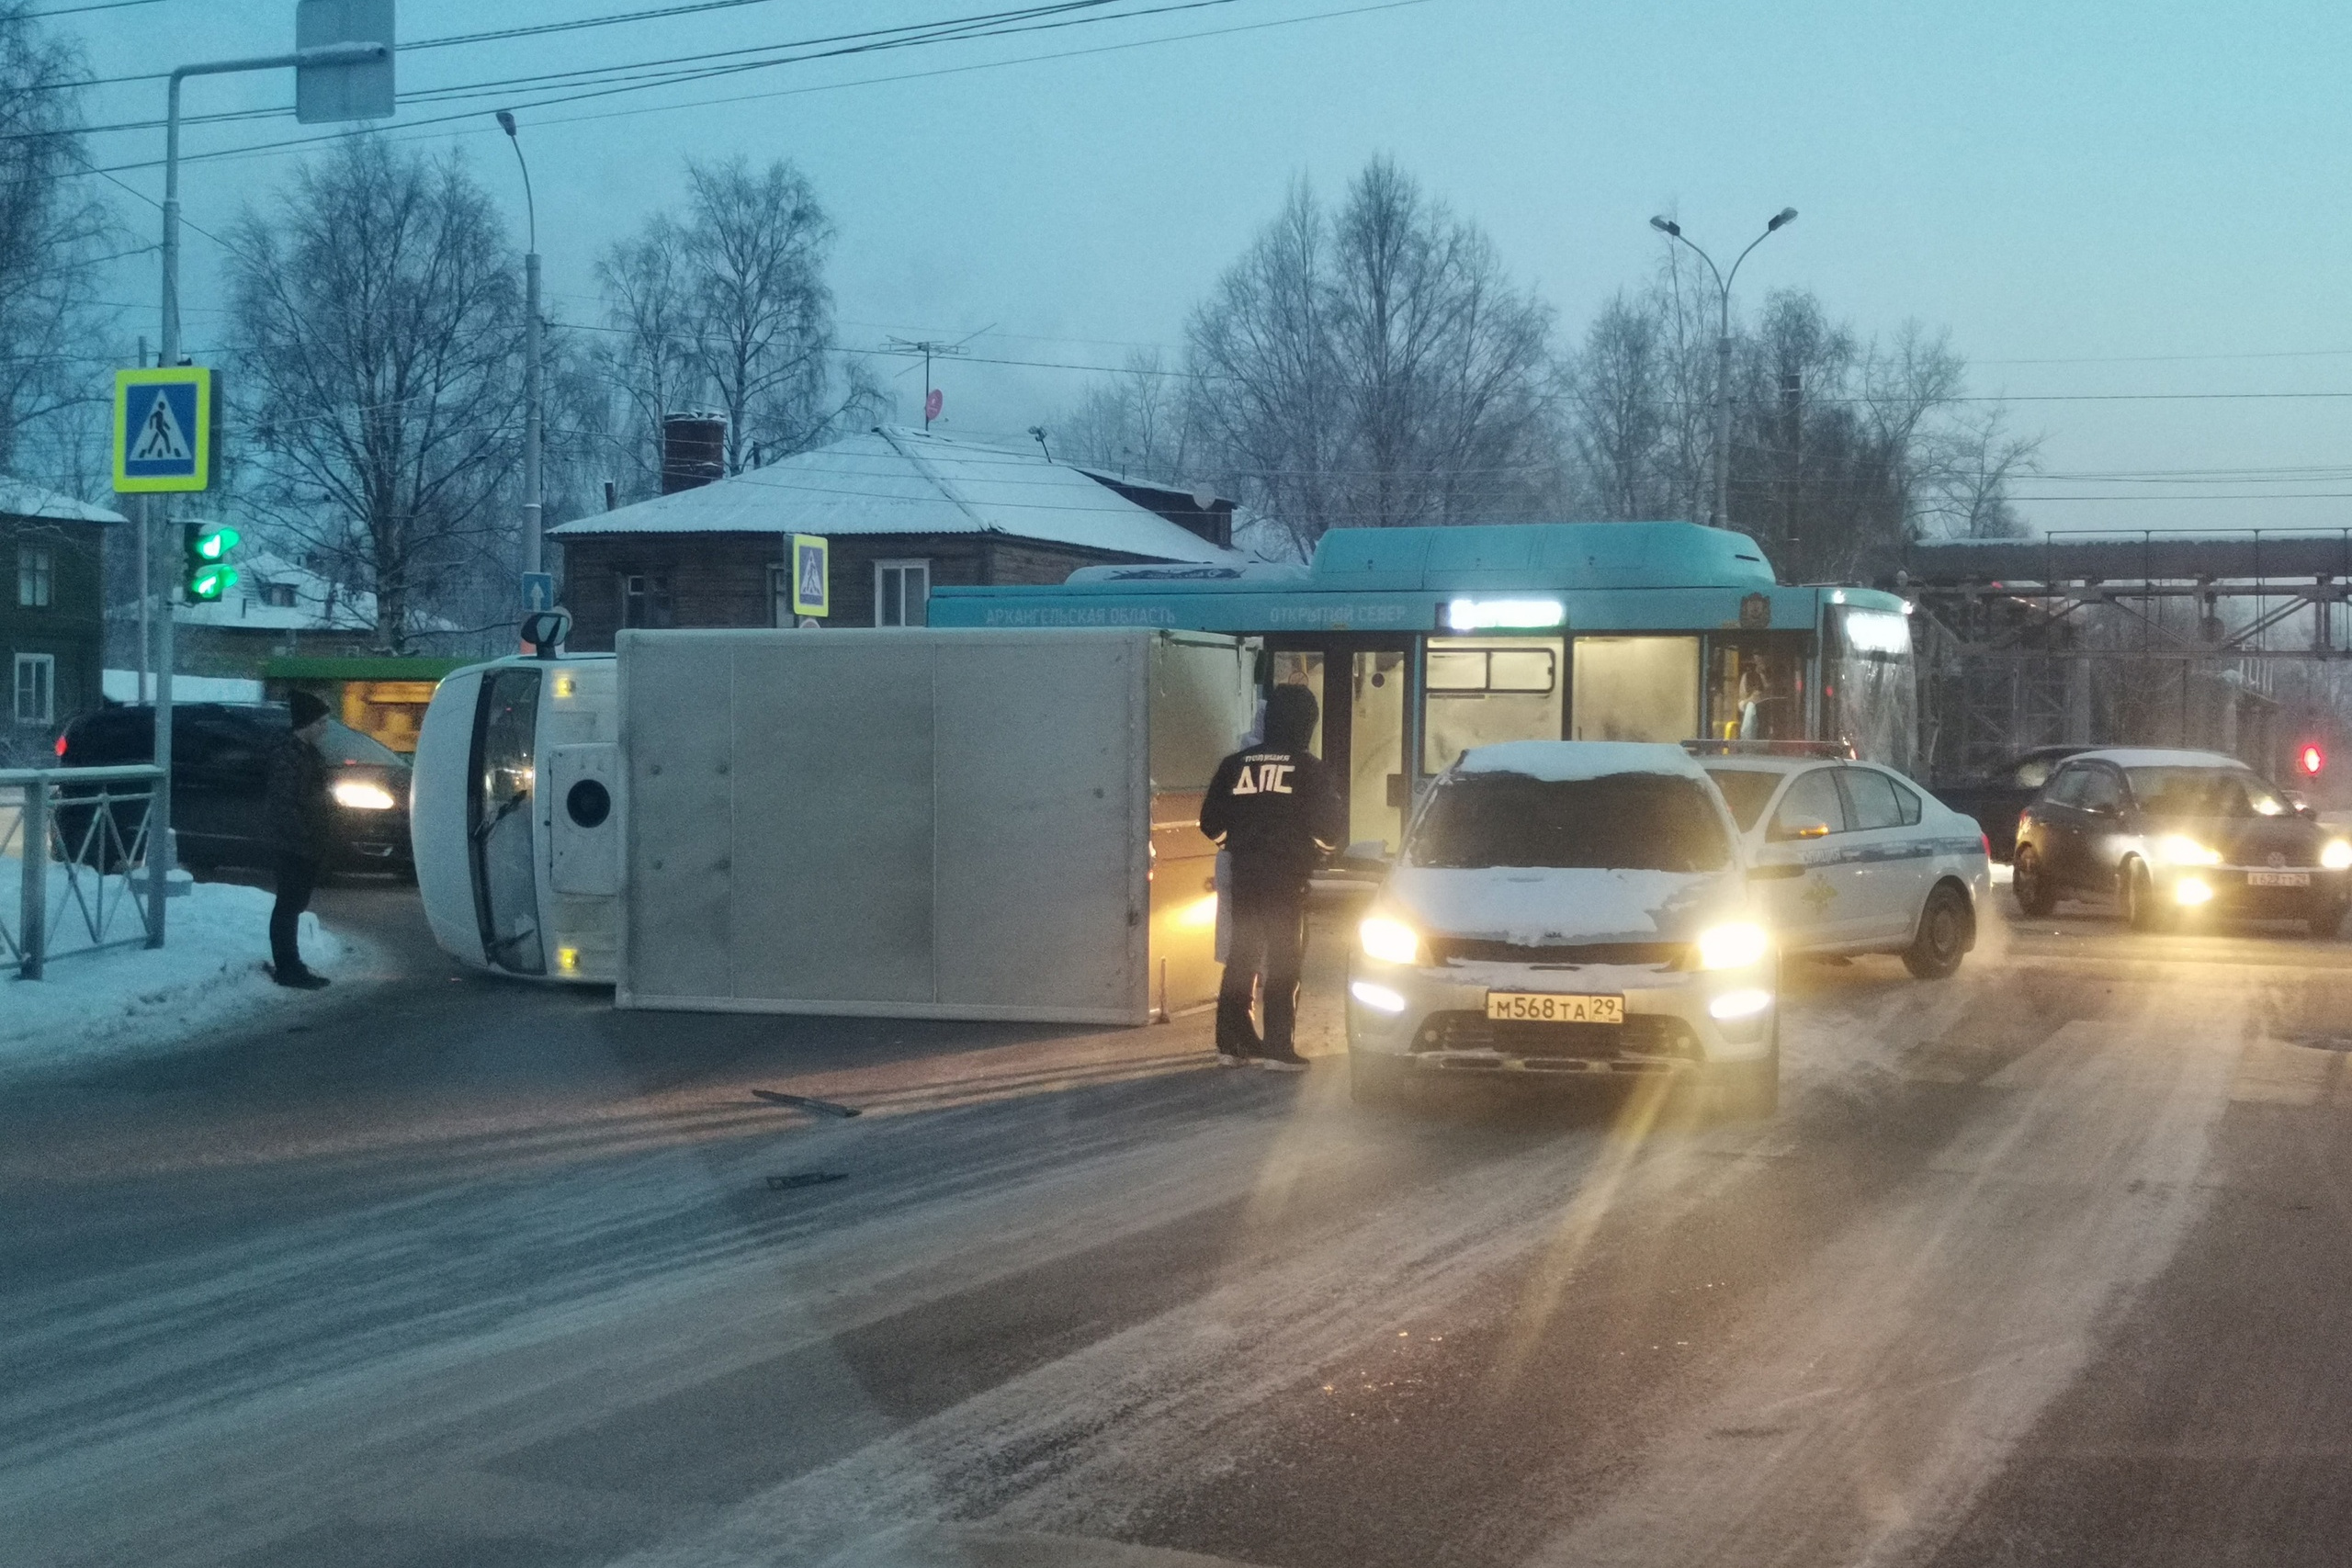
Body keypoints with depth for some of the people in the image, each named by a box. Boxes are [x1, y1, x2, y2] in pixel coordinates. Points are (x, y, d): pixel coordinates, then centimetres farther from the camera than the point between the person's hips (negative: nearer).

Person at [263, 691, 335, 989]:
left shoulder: (309, 753, 14)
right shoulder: (287, 755, -15)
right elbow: (282, 804, -19)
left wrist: (319, 841, 17)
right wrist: (305, 837, -21)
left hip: (308, 845, 9)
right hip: (293, 845, -9)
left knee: (295, 905, 14)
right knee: (288, 906, -5)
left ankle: (289, 966, 22)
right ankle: (286, 968, -2)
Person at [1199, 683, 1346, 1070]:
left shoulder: (1235, 765, 3)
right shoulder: (1308, 769, -7)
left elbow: (1211, 824, 7)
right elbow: (1331, 828, -6)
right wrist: (1319, 844, 16)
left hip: (1244, 874, 4)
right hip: (1286, 876, -4)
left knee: (1241, 956, 13)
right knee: (1283, 960, 2)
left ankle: (1231, 1042, 14)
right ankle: (1276, 1046, -3)